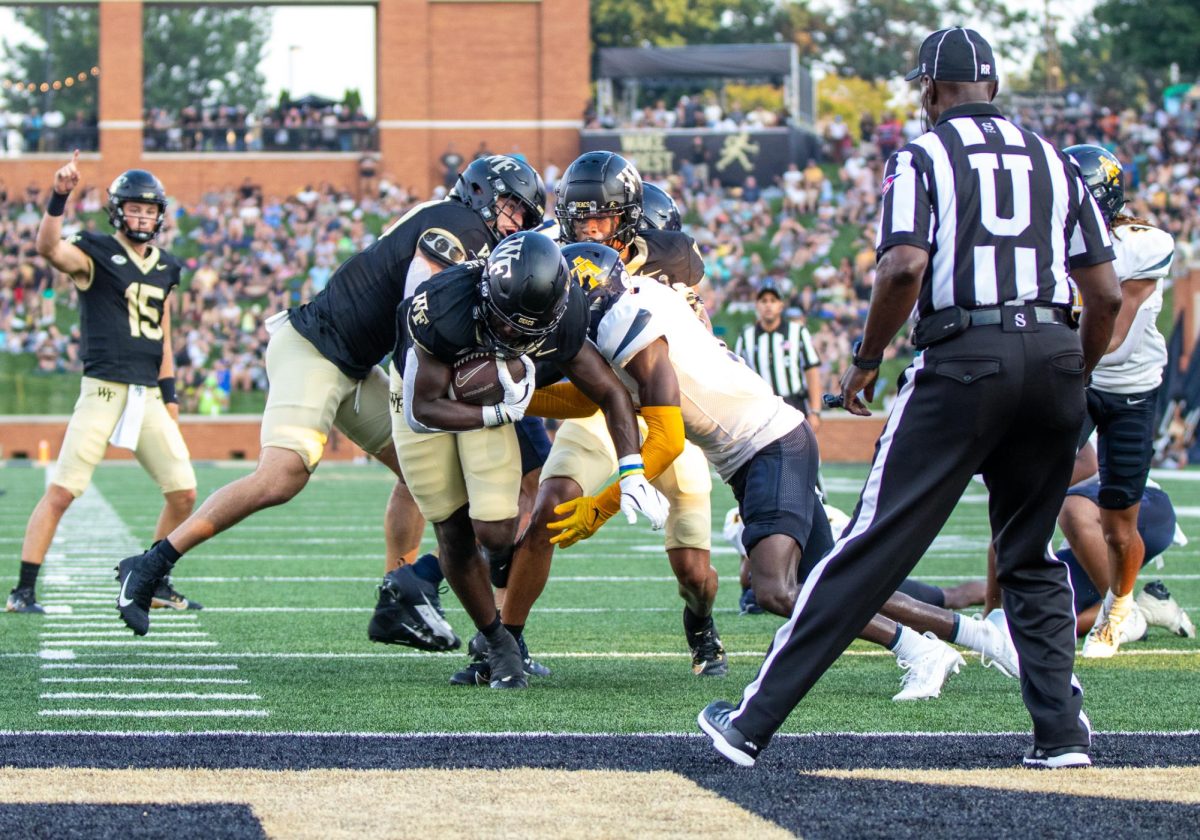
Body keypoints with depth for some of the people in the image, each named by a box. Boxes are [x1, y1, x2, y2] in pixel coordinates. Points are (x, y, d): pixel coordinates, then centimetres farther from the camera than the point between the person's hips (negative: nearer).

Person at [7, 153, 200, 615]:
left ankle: (155, 584, 19)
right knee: (61, 491, -11)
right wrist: (59, 196, -38)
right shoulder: (95, 254, -4)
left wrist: (170, 396, 17)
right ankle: (24, 591, -8)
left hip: (149, 396, 6)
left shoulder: (165, 269, 15)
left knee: (183, 494, 4)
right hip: (104, 389, -6)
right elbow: (49, 249, -25)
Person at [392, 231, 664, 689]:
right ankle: (496, 642, 19)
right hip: (423, 389, -2)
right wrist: (502, 414, -28)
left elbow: (610, 393, -14)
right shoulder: (446, 310, -39)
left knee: (496, 534, -11)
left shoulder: (558, 324, -28)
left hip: (490, 393, 2)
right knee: (454, 533, -1)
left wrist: (632, 475, -22)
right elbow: (423, 410, -28)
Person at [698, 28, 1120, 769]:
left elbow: (905, 268, -12)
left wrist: (867, 360, 1)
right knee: (1031, 557, 19)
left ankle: (754, 723, -2)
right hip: (1054, 355, 4)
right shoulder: (1054, 162, 17)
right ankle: (1062, 731, 10)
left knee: (874, 546, -5)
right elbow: (1107, 296, 13)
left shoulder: (924, 158, 4)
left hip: (964, 359, -4)